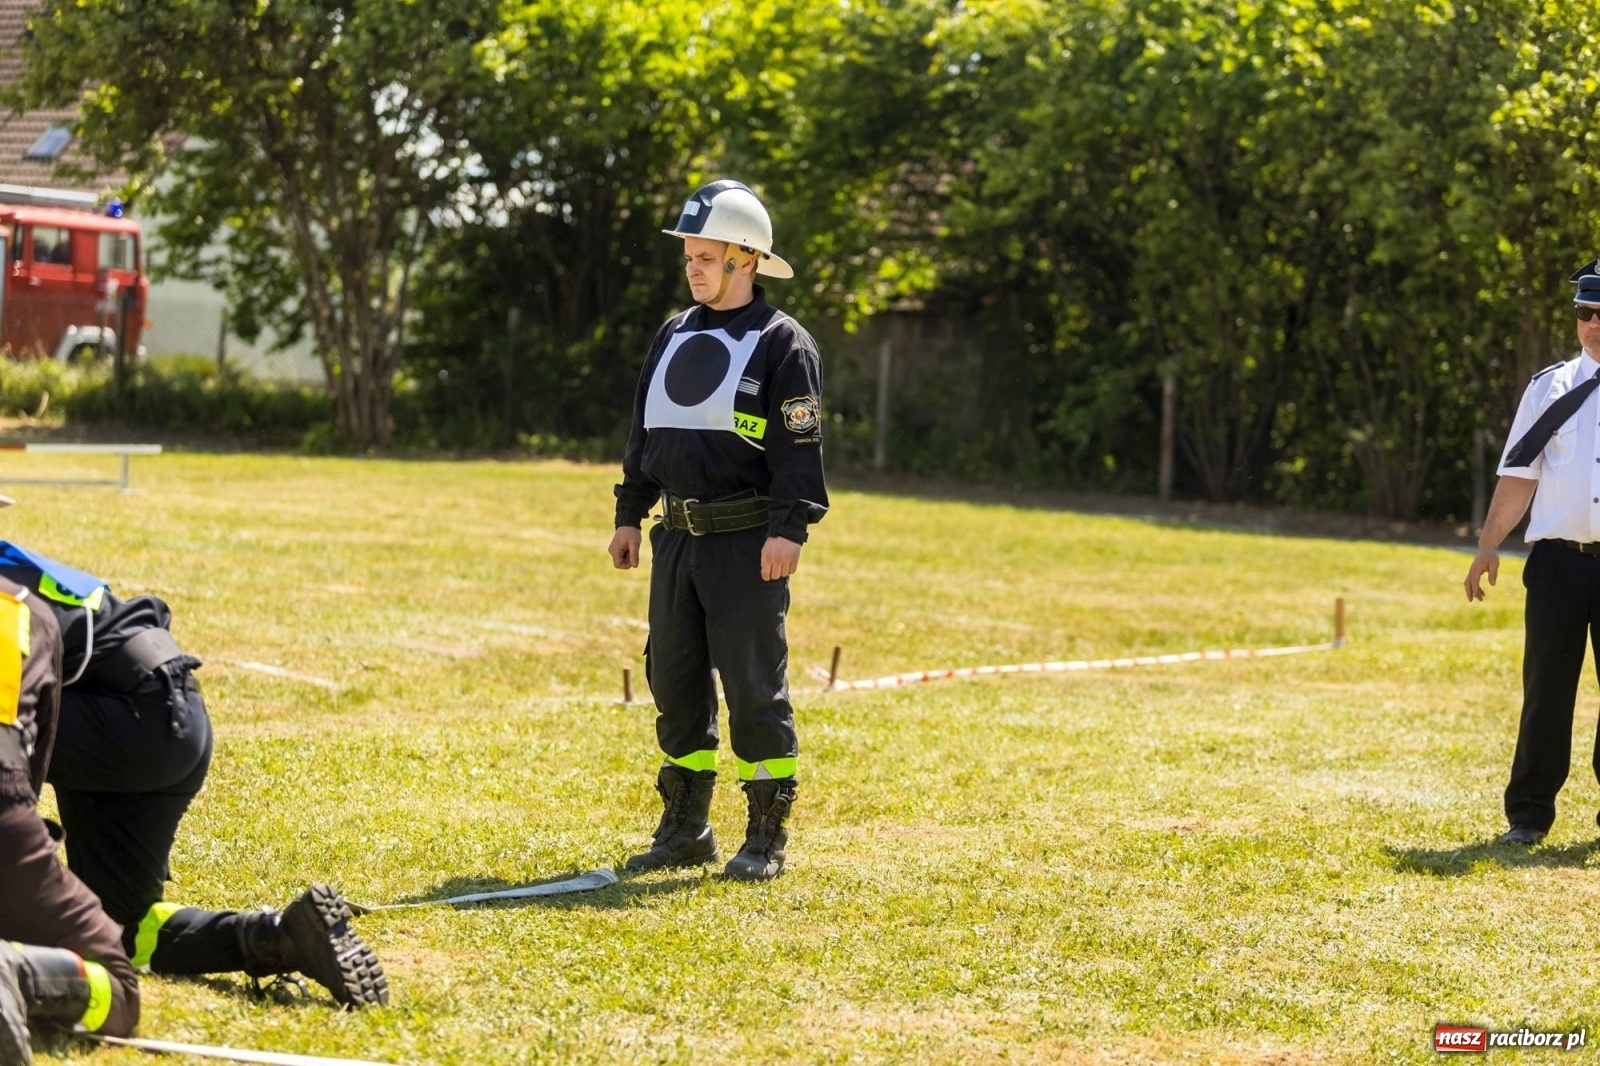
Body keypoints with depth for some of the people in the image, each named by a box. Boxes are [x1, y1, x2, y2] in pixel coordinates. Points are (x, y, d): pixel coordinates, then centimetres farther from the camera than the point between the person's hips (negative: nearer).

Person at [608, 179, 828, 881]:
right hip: (677, 535, 7)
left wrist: (789, 528, -20)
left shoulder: (782, 344, -6)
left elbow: (799, 447, -11)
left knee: (754, 685, -4)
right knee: (674, 680, 10)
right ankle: (685, 828, 20)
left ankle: (768, 836, 4)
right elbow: (645, 435, 21)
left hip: (746, 541, -7)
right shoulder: (675, 337, 15)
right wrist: (629, 515, 17)